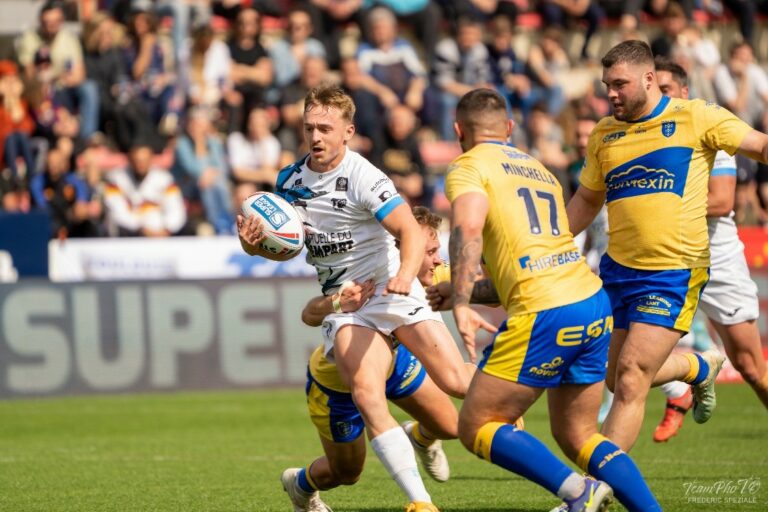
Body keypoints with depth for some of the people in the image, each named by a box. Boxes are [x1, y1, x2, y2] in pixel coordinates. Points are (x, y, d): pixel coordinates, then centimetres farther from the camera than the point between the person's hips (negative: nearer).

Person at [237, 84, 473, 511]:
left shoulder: (363, 178, -13)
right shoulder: (291, 180, 6)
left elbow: (411, 230, -23)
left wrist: (405, 274, -42)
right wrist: (257, 245, -4)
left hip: (390, 289, -4)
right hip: (343, 304, 4)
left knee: (456, 381, -11)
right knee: (367, 396, -21)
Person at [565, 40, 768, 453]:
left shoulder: (696, 117, -4)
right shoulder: (604, 133, 11)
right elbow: (587, 200, 23)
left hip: (675, 271, -6)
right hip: (618, 268, 6)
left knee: (631, 377, -13)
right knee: (617, 379, 13)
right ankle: (701, 368, 41)